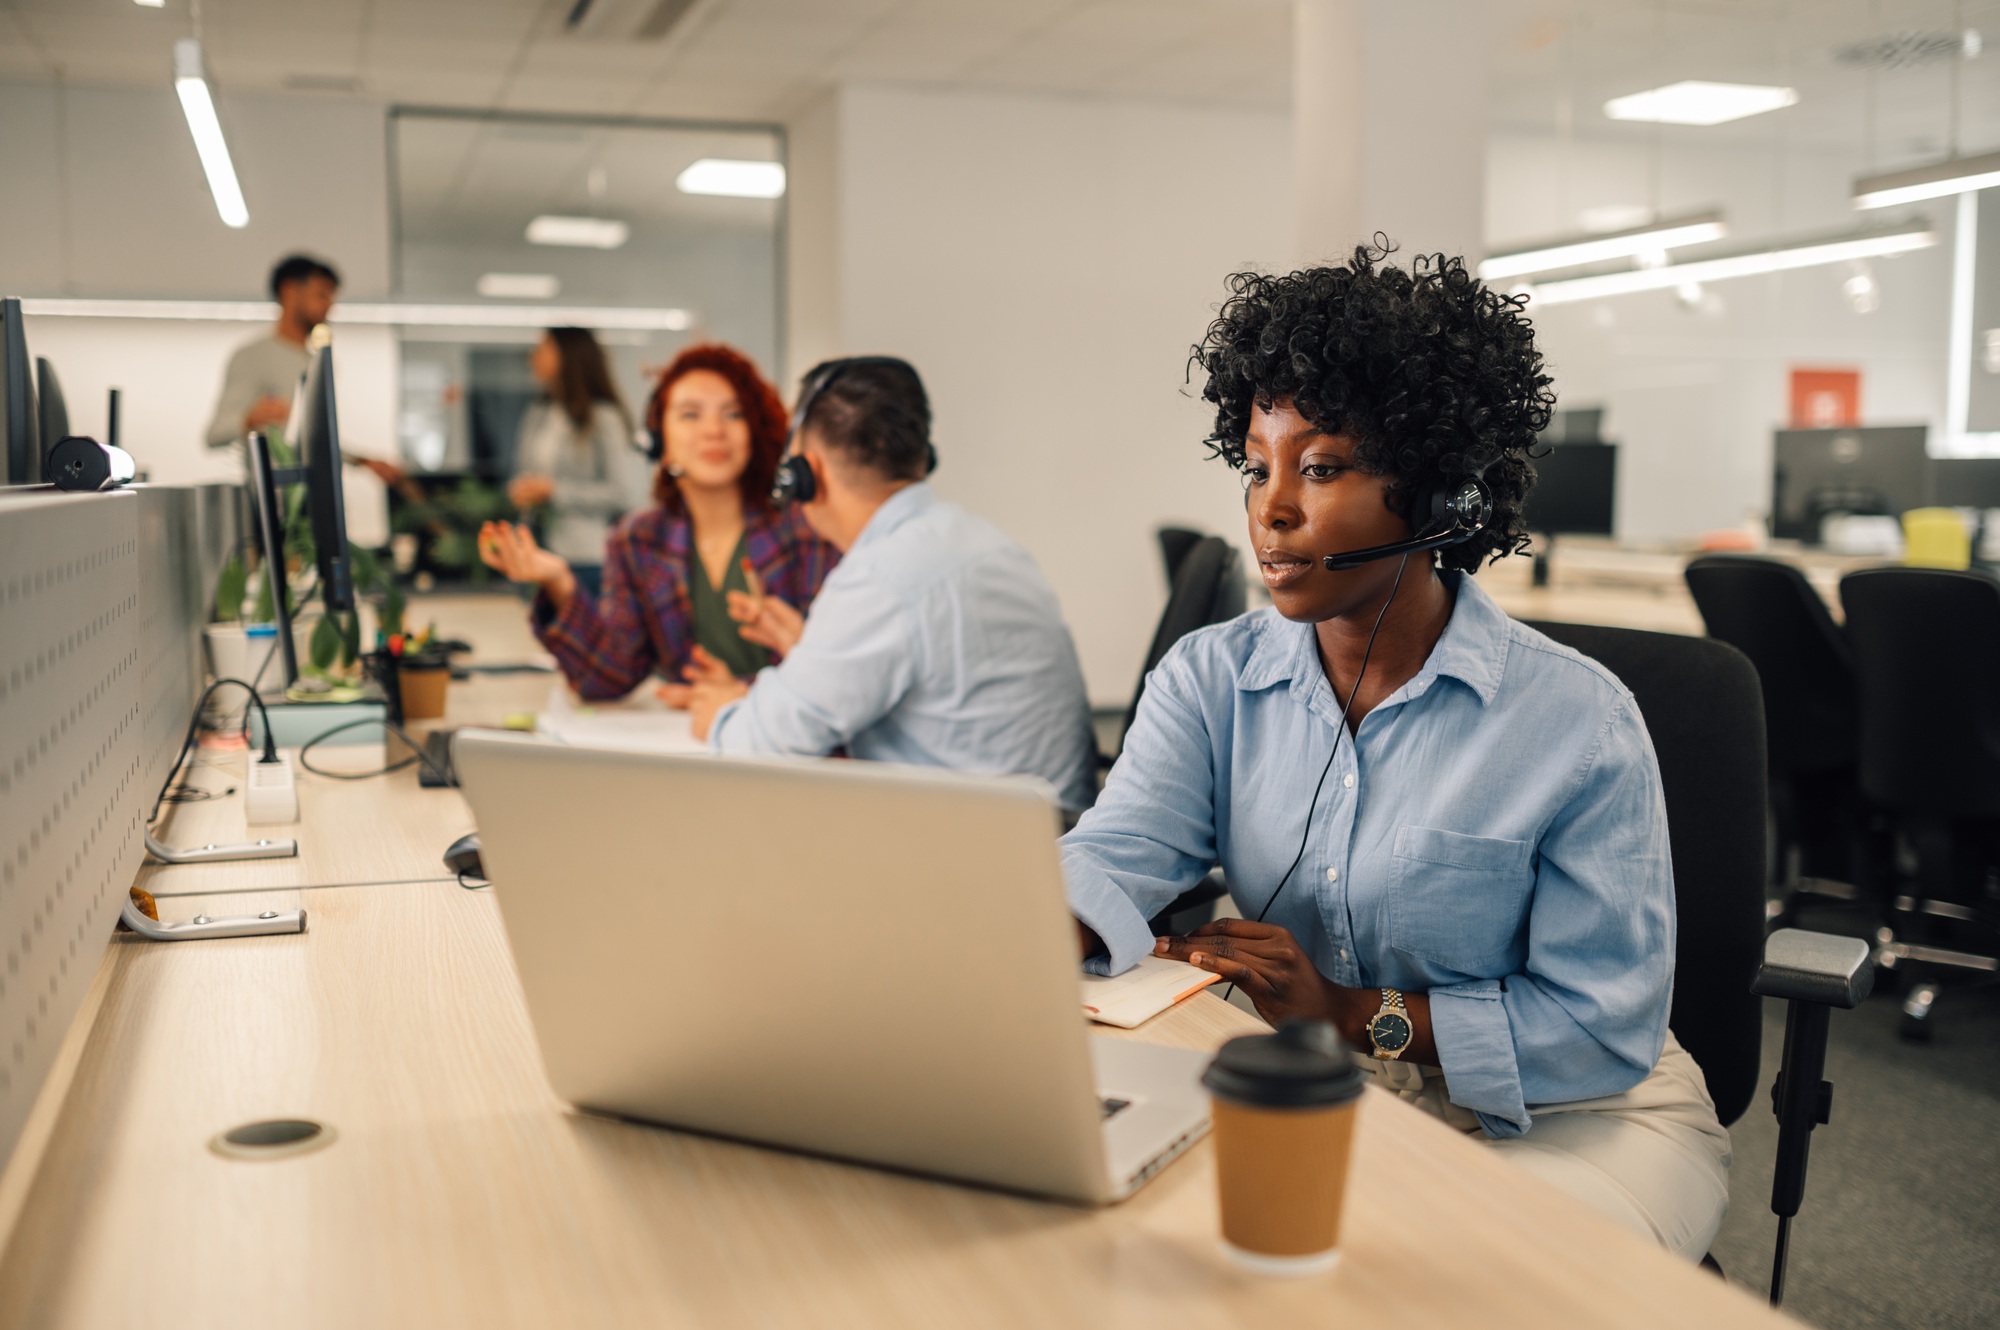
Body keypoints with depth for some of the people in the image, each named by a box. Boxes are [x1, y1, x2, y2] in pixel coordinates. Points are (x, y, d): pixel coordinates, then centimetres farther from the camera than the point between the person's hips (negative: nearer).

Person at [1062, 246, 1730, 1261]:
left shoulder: (1576, 721, -15)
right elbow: (1111, 862, -18)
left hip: (1563, 1120, -3)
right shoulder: (1208, 682, -2)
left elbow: (1606, 1024, -15)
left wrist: (1352, 1014, -24)